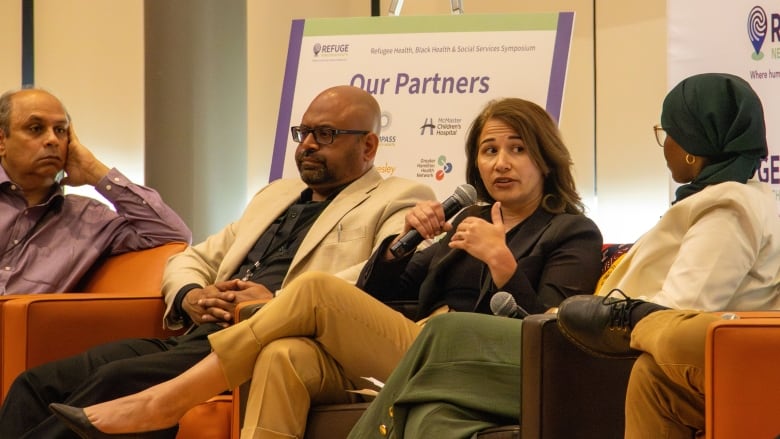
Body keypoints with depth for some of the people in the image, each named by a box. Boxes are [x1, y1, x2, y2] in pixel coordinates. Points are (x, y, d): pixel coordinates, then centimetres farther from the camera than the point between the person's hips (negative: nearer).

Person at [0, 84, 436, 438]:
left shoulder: (400, 201, 8)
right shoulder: (277, 194, 31)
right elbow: (191, 260, 31)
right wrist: (190, 297, 6)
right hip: (197, 337, 8)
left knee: (118, 379, -31)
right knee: (38, 383, -13)